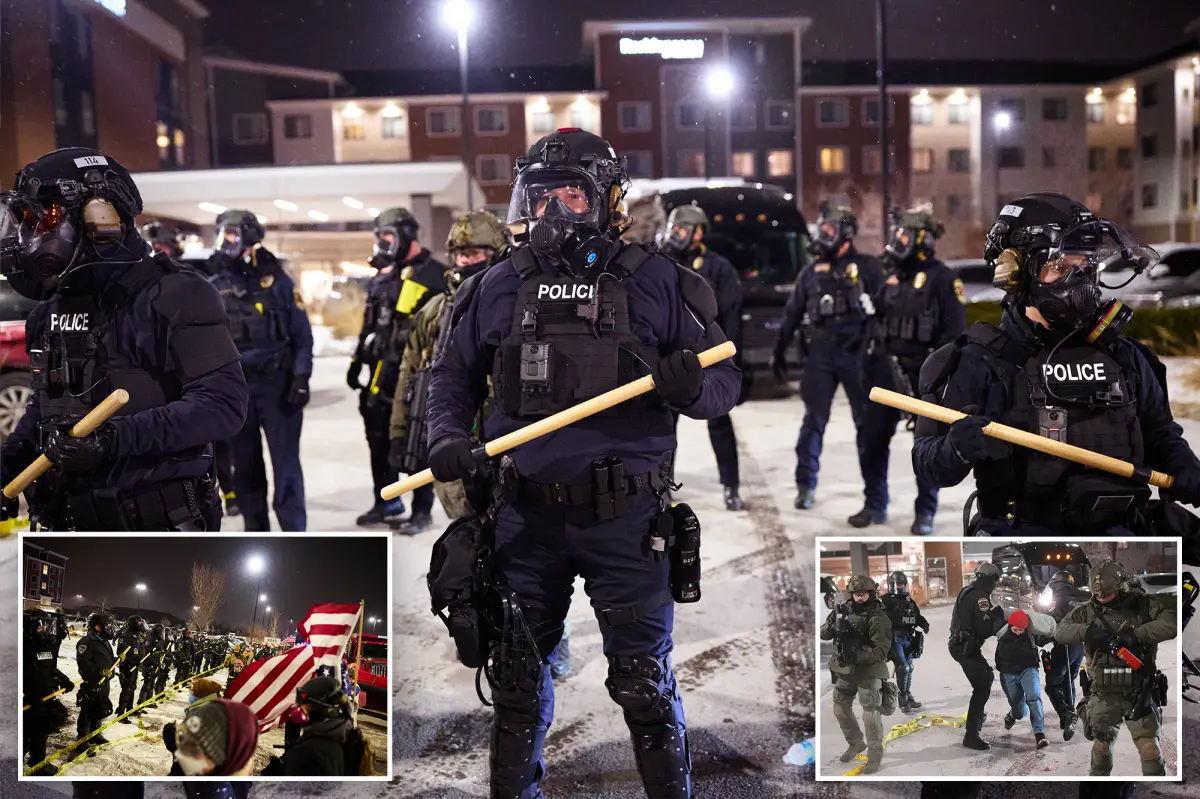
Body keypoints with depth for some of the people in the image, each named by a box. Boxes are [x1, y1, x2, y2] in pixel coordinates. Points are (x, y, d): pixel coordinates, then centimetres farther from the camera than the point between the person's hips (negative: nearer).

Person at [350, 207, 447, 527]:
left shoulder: (433, 274, -7)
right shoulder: (382, 278, 17)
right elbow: (369, 325, 22)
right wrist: (358, 361, 21)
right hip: (384, 369, 8)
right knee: (379, 435, 12)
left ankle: (422, 508, 9)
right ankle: (387, 503, 25)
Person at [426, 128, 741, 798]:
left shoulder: (655, 282, -2)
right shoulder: (502, 286, 6)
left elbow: (726, 379, 0)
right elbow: (454, 374, 17)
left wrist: (691, 386, -22)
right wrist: (448, 436, -1)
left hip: (625, 517, -3)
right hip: (527, 516, 3)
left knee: (645, 683, 7)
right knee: (517, 677, 17)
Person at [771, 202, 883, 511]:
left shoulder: (866, 267, 3)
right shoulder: (811, 272, 12)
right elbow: (792, 314, 15)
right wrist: (779, 352, 13)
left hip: (857, 353, -2)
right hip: (819, 354, 2)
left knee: (867, 420, 5)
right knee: (814, 421, 2)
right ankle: (806, 485, 9)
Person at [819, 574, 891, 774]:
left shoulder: (878, 617, -16)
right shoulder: (843, 610, 0)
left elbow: (881, 650, -19)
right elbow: (823, 634, 0)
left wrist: (858, 656, -31)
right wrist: (833, 626, -22)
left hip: (868, 671, -6)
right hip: (844, 668, 6)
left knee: (871, 715, -2)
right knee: (840, 708, 16)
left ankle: (875, 754, 15)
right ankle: (856, 743, 37)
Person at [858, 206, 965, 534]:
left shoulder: (942, 278, -8)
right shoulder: (891, 275, 13)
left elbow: (954, 330, -12)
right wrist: (871, 363, 13)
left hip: (923, 373, -6)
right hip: (887, 370, 6)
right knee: (873, 437, 7)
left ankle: (925, 512, 14)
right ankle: (875, 505, 20)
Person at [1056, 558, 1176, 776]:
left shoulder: (1144, 604, -6)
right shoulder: (1087, 611, 0)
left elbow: (1172, 623, -20)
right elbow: (1060, 632, -5)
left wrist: (1135, 635, -27)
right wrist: (1087, 631, -24)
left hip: (1139, 693, -2)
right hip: (1103, 695, 3)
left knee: (1150, 749, -5)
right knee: (1101, 747, 16)